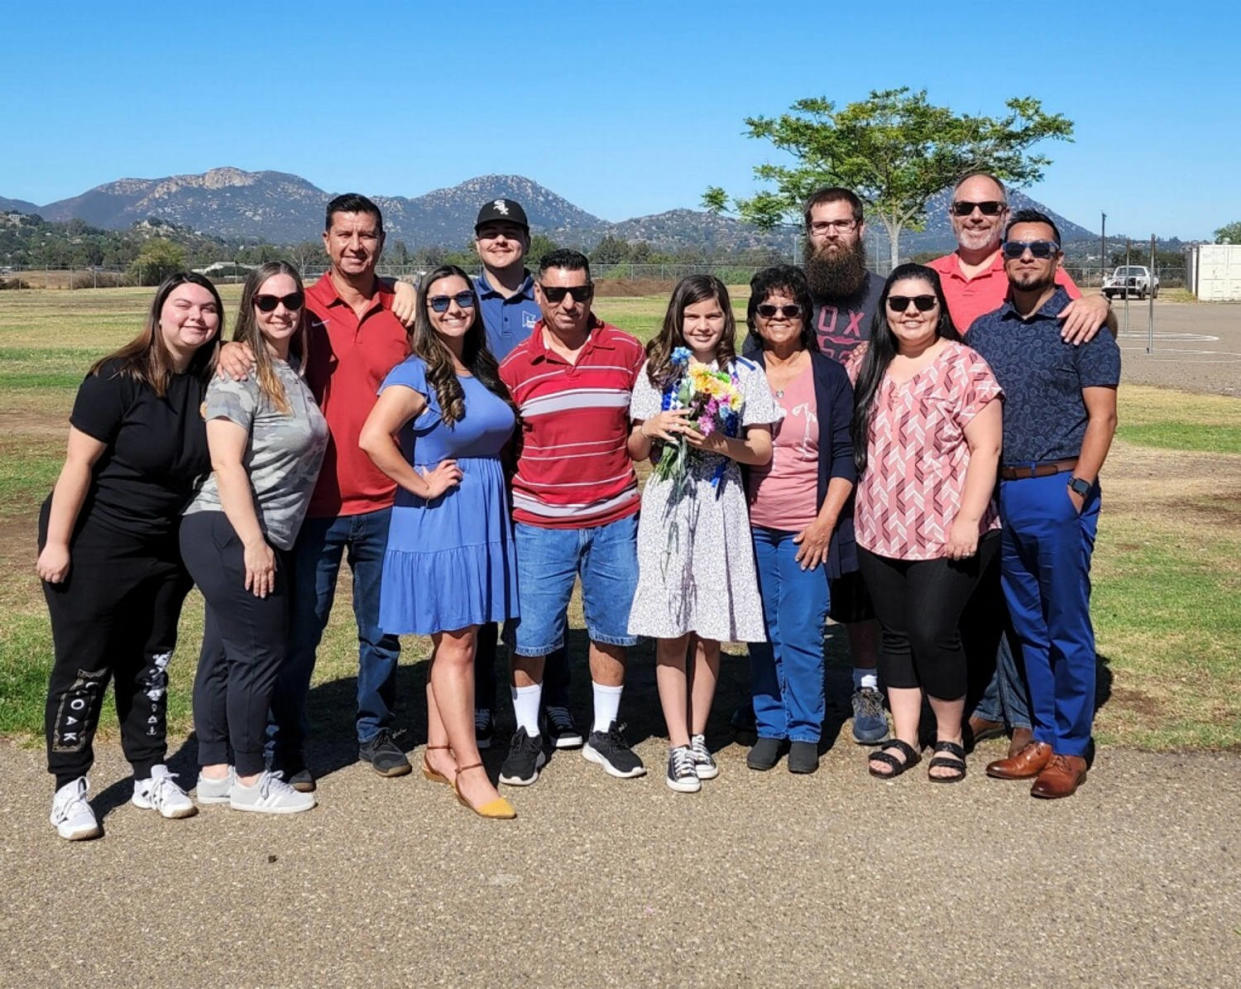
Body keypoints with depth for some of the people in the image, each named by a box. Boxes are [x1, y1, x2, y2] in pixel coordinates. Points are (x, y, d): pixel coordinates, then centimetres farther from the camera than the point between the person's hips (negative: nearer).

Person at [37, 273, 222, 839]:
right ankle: (69, 788, 14)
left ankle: (150, 773, 27)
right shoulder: (119, 379, -18)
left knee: (150, 662, 15)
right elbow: (78, 464, -16)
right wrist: (56, 543, -17)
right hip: (94, 545, -6)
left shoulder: (208, 382, -2)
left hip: (164, 548, 6)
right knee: (84, 666, 2)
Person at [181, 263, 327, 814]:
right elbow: (227, 464, -18)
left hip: (262, 539, 8)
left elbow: (297, 453, 21)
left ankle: (215, 772, 22)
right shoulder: (240, 373, -12)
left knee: (225, 653, 13)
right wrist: (254, 543, -20)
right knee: (260, 653, -2)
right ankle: (249, 780, 10)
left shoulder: (292, 370, 11)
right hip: (231, 535, -8)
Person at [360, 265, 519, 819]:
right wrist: (423, 484, -18)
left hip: (485, 518, 7)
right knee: (457, 643, -5)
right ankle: (469, 771, 1)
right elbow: (373, 438, -25)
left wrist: (488, 483, 8)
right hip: (439, 522, -7)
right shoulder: (417, 373, -11)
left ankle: (439, 753, 23)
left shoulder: (482, 371, 12)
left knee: (454, 642, 12)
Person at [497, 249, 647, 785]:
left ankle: (604, 732, 27)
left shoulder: (627, 352, 1)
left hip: (614, 519, 1)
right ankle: (527, 735, 21)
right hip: (539, 522, -1)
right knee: (530, 635, 3)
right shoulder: (516, 366, 0)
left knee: (612, 628, 10)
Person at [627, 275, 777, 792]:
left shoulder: (745, 374, 5)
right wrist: (652, 429, -12)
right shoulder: (657, 370, 7)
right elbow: (634, 450, 9)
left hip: (720, 506, 0)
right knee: (670, 630, -2)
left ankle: (698, 737, 20)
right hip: (666, 504, 0)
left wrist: (719, 443, -15)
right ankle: (679, 747, 5)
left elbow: (761, 451, 1)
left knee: (709, 630, 5)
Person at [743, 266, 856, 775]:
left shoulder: (829, 375, 2)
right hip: (751, 527, 2)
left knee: (802, 634, -3)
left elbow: (844, 456, 1)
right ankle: (769, 727, 21)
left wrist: (825, 521, -7)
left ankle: (804, 731, 12)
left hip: (808, 530, -2)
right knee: (763, 634, 7)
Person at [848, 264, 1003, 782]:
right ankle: (903, 738, 24)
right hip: (880, 533, 5)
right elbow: (853, 440, 24)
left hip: (946, 534, -5)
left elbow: (985, 448, -12)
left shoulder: (962, 365, -8)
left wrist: (968, 518, -17)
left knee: (933, 634, -5)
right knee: (896, 636, 11)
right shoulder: (869, 366, 9)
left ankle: (949, 738, 16)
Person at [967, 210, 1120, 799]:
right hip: (1000, 493, 5)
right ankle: (1043, 737, 23)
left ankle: (1070, 749, 12)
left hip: (1057, 491, -5)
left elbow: (1102, 417, -6)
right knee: (1027, 624, 13)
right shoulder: (983, 330, 12)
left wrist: (1077, 489, -14)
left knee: (1067, 627, 2)